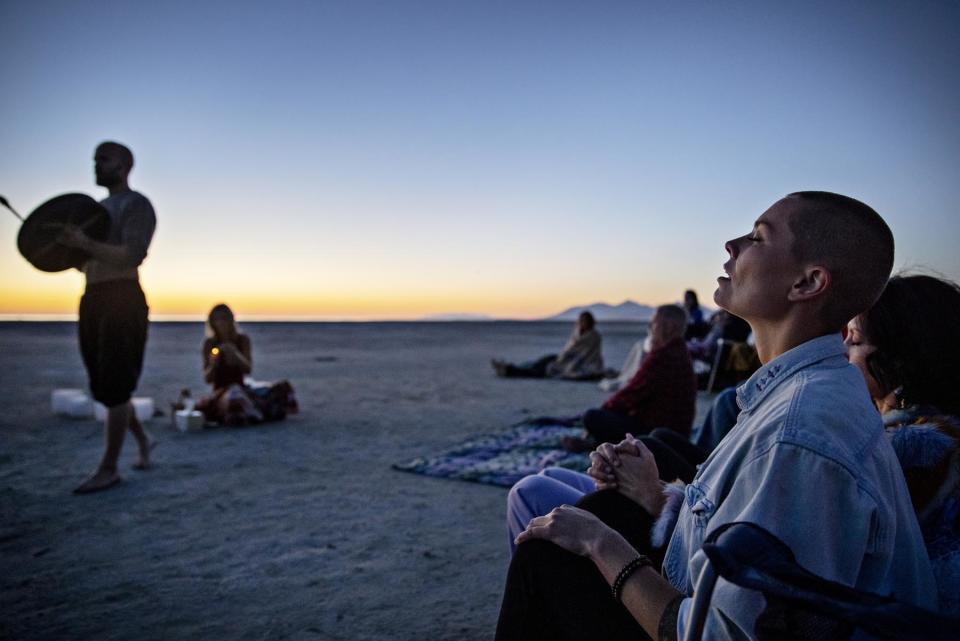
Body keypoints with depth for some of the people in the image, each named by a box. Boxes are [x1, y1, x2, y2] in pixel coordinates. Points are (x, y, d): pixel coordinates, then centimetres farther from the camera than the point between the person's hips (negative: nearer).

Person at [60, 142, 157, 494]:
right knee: (103, 385, 12)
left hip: (123, 301, -8)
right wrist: (66, 246, 3)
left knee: (114, 386, -5)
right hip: (92, 300, 9)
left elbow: (133, 255, -20)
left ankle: (108, 469, 3)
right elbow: (86, 262, 23)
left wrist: (86, 244, -30)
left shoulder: (137, 205, -6)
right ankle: (142, 438, 31)